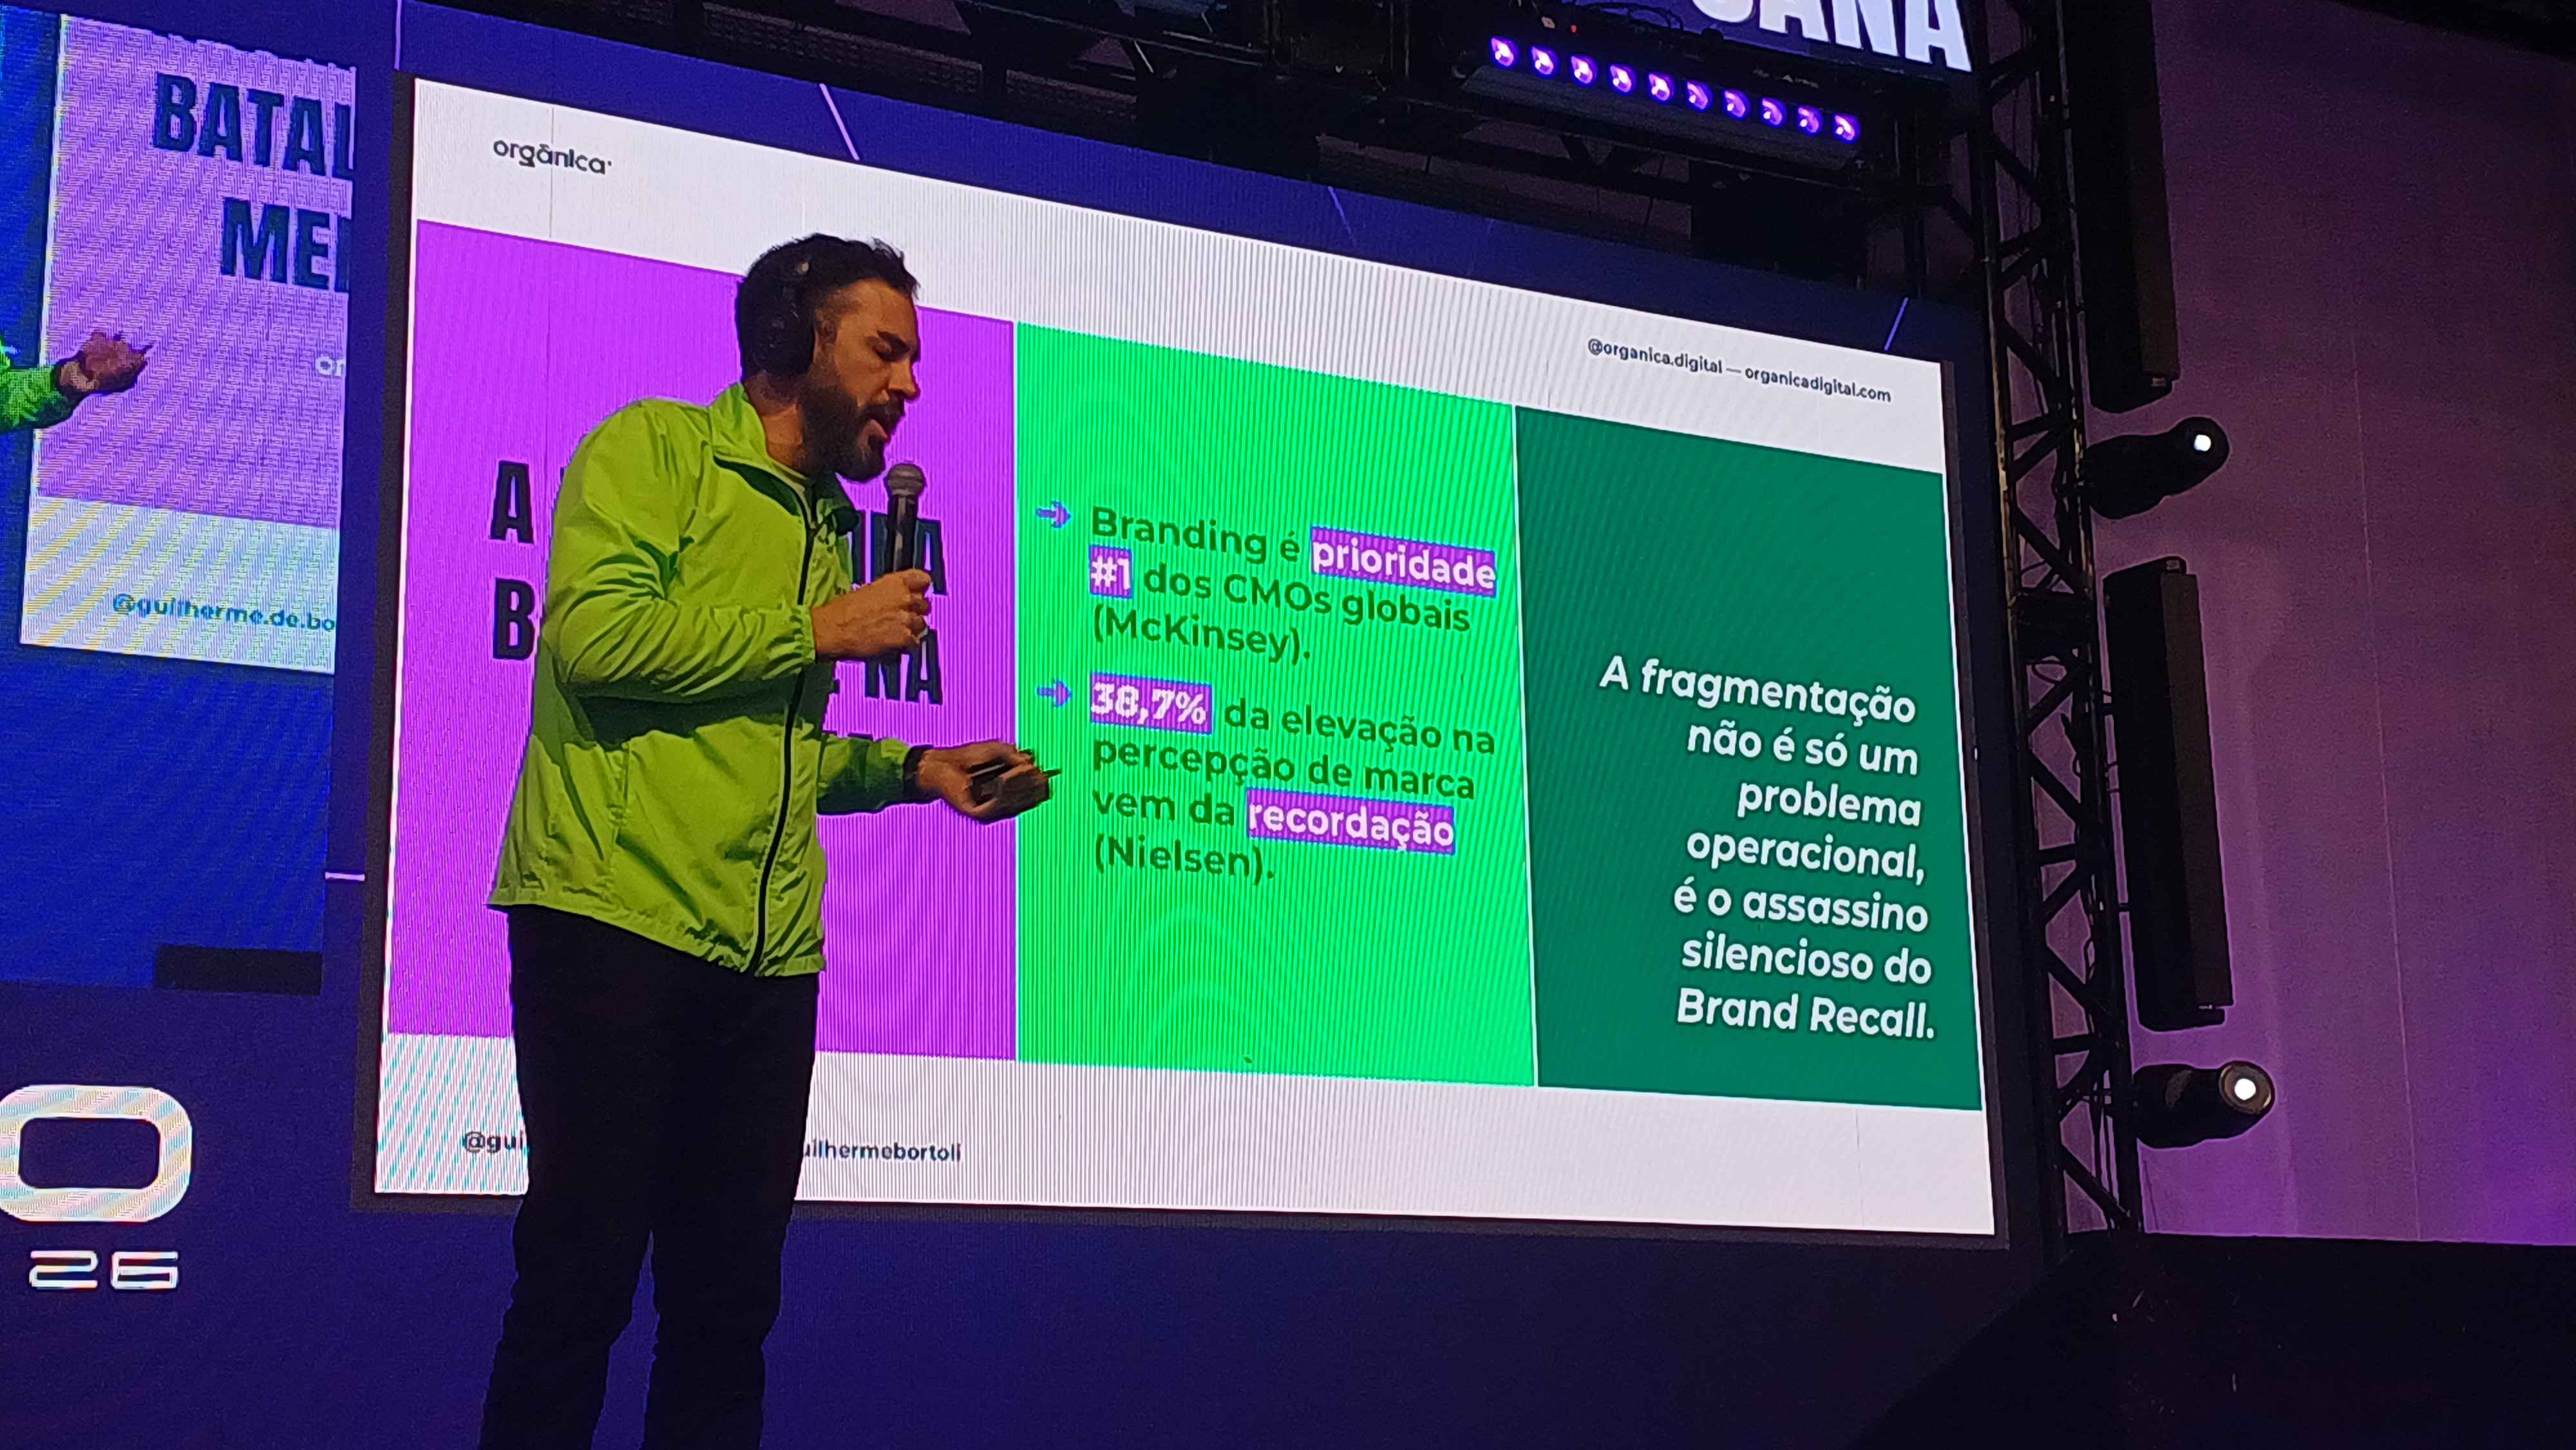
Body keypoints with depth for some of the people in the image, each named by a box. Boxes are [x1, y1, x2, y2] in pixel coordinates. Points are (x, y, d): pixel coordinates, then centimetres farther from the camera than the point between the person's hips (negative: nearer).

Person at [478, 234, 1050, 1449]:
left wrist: (916, 770, 12)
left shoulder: (825, 527, 22)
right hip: (613, 921, -7)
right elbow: (592, 631, -17)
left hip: (765, 958, 7)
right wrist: (815, 632, -10)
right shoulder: (655, 448, -1)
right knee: (581, 1271, -3)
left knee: (731, 1292, 8)